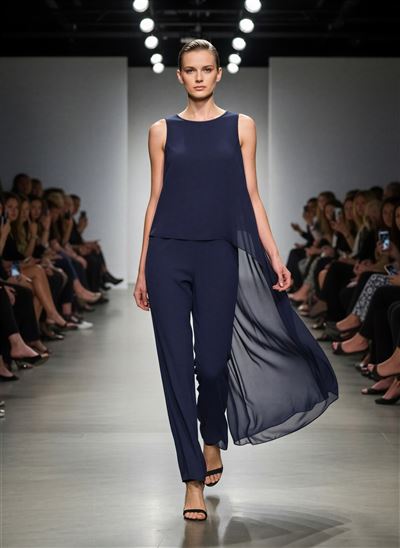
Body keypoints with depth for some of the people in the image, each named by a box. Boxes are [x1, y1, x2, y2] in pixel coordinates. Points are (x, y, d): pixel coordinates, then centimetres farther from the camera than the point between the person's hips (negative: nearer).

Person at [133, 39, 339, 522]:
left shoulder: (240, 126, 9)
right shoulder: (162, 131, 9)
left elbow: (251, 197, 6)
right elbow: (155, 199, 9)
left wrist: (274, 257, -2)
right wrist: (142, 268, 6)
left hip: (218, 255, 0)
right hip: (168, 254, 1)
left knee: (211, 362, -3)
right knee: (177, 365, -3)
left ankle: (213, 440, 31)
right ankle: (194, 480, 4)